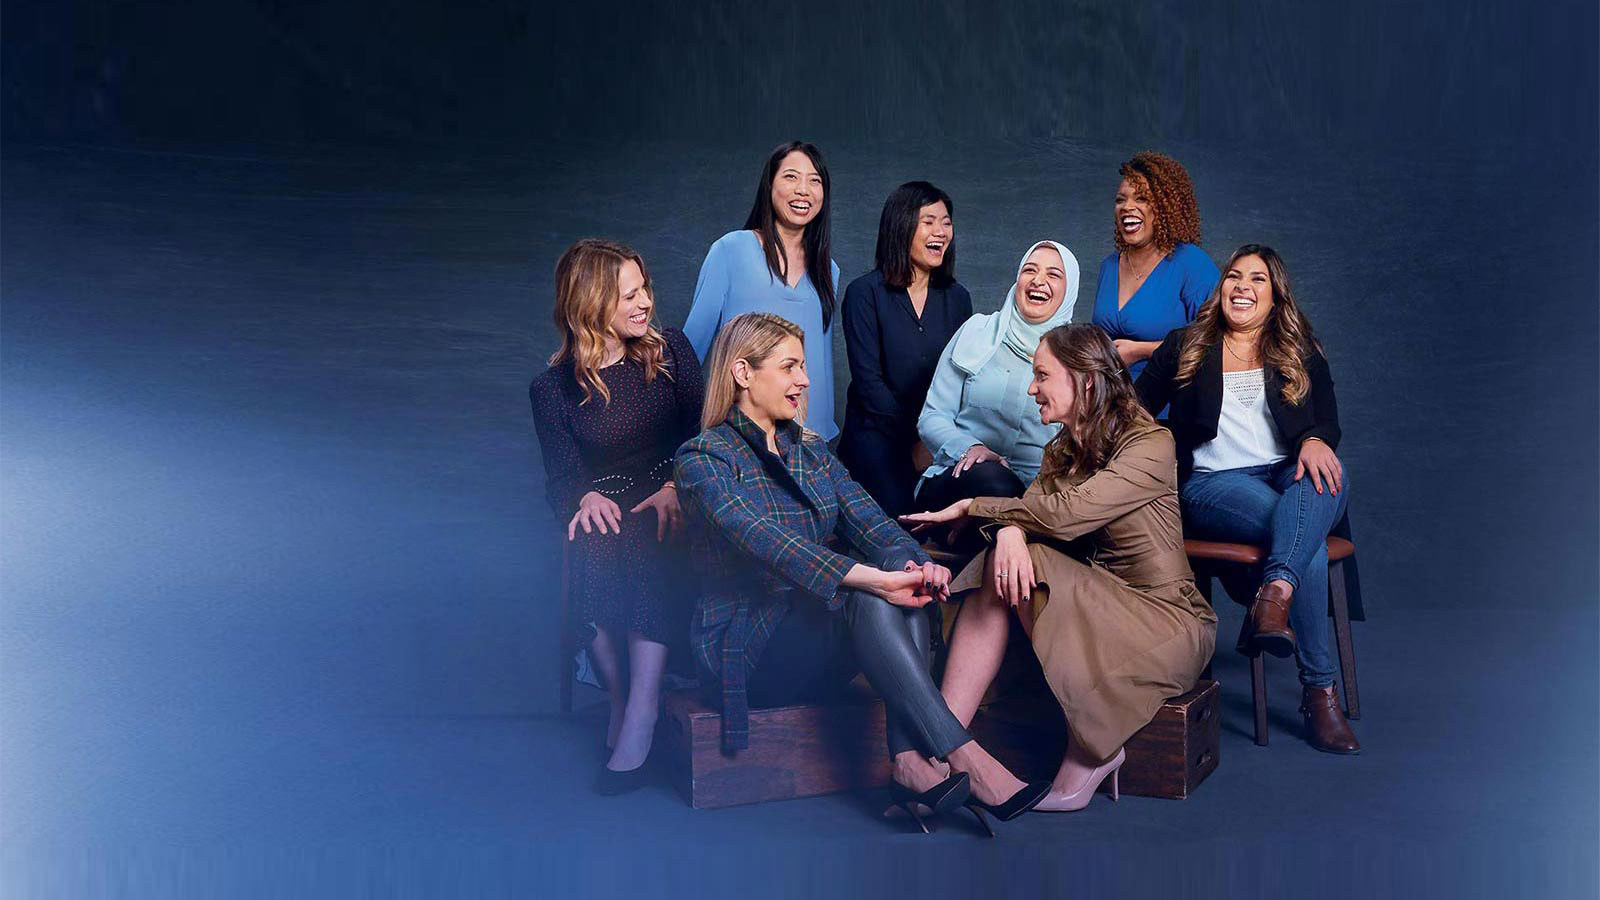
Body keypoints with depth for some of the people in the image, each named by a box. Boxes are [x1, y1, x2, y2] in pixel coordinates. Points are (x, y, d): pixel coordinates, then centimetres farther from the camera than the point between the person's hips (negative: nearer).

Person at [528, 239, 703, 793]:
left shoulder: (669, 350, 7)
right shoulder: (553, 388, 4)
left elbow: (702, 431, 4)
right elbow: (561, 476, 0)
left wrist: (676, 486, -14)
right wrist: (587, 497, -25)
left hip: (671, 502, 0)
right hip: (608, 512, 0)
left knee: (650, 554, -34)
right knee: (598, 555, -34)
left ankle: (636, 722, -27)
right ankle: (624, 699, -14)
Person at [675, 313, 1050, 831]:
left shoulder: (811, 452, 16)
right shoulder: (704, 459, -7)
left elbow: (872, 523, -1)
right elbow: (771, 544, -25)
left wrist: (914, 563, -24)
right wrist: (877, 580, -37)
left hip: (817, 629, 6)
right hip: (743, 642, -6)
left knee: (900, 568, -24)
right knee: (869, 597, -32)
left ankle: (912, 763, -35)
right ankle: (967, 762, -36)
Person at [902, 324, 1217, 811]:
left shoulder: (1150, 445, -15)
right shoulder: (1062, 449, 11)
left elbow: (1065, 513, -26)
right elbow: (1030, 507, -3)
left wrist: (971, 507, -17)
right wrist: (1010, 529, -27)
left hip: (1167, 619, -6)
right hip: (1099, 601, 7)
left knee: (1031, 571, -26)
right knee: (1001, 568, -18)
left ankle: (1089, 755, -11)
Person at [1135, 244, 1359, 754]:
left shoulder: (1301, 354, 20)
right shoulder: (1184, 348, 18)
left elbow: (1328, 422, 7)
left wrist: (1315, 441, -18)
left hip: (1292, 479, 2)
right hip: (1213, 483, -2)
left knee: (1329, 473, -37)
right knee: (1306, 535, -33)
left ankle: (1275, 594, -55)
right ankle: (1319, 690, -35)